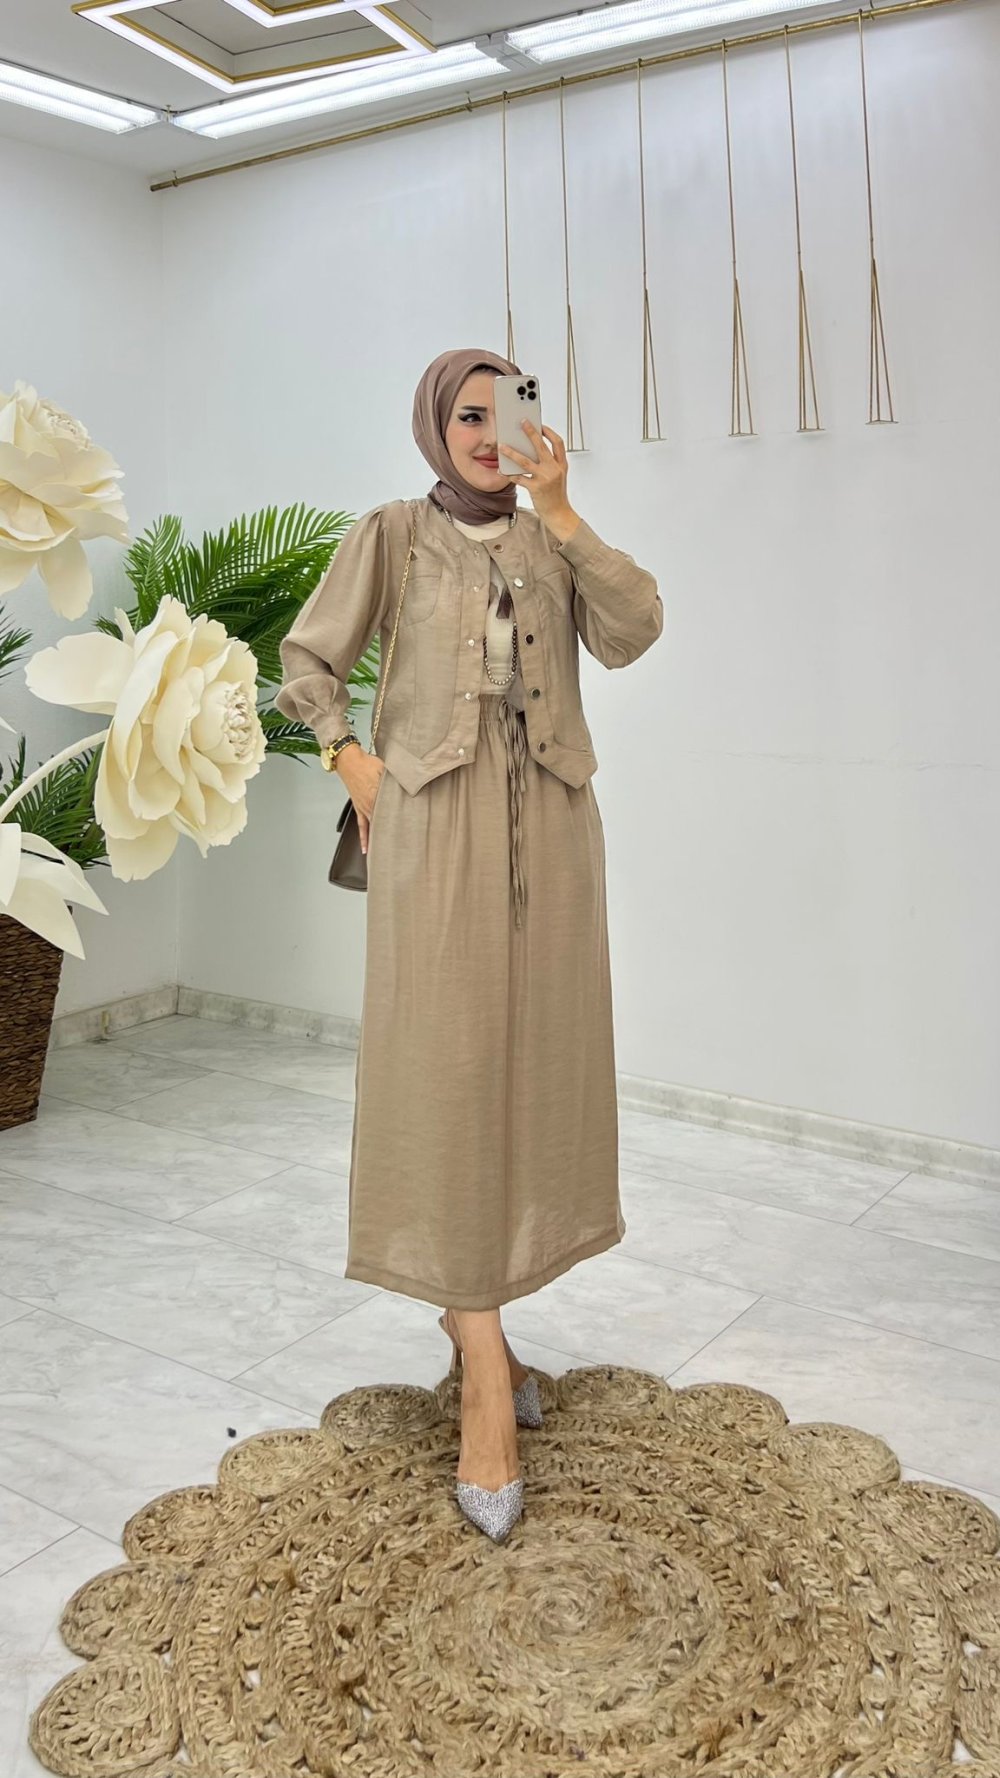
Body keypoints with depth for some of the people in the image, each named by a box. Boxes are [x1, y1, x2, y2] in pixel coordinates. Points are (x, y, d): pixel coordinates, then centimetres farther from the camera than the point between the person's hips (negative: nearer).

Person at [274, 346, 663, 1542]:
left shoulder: (552, 543, 13)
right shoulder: (391, 535, 7)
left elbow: (631, 633, -5)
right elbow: (308, 661, 11)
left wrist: (558, 509, -9)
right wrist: (354, 764, -1)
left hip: (548, 823, 4)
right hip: (436, 824, -3)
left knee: (528, 1064, 7)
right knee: (444, 1066, -8)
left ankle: (472, 1313, 25)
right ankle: (484, 1367, -3)